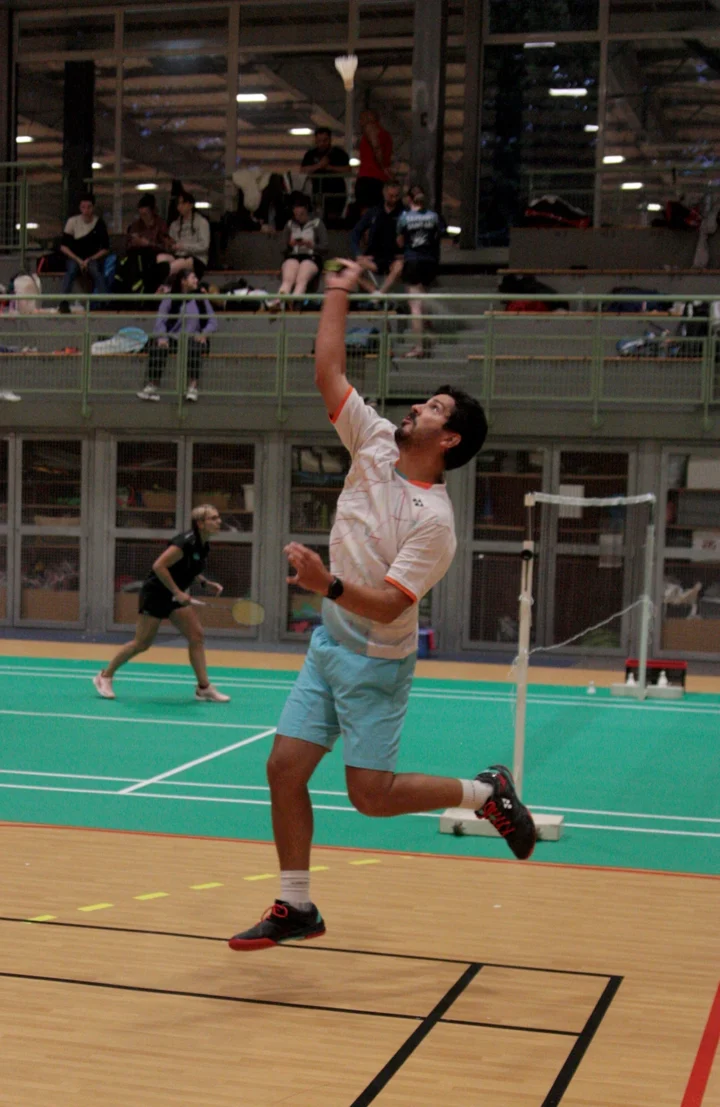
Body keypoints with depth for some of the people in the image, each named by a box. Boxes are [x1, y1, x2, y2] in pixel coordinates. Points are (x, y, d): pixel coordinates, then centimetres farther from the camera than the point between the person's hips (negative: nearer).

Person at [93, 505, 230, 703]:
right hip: (155, 593, -8)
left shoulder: (203, 545, 3)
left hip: (174, 596, 8)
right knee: (142, 643, 0)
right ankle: (105, 676, 17)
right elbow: (159, 566, -28)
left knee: (196, 636, -3)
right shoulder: (186, 542, -24)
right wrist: (177, 592, -26)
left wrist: (205, 583, 4)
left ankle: (204, 688, 0)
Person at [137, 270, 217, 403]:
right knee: (156, 346, -32)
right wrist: (162, 337, -22)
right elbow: (160, 321, -3)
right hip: (172, 338, 0)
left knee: (195, 347, -36)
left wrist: (204, 333, -13)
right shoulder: (170, 299, 8)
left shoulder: (202, 299, 14)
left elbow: (213, 322, 9)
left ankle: (193, 387, -38)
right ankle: (152, 386, -33)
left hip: (193, 339, 0)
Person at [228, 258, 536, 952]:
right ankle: (296, 907, 14)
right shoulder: (375, 444, -1)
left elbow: (387, 606, -26)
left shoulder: (433, 520, -21)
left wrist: (328, 585, -40)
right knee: (284, 768, 2)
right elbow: (328, 373, 2)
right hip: (330, 644, 7)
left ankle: (485, 793, 17)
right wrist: (339, 292, 3)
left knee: (371, 795, -6)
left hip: (376, 660, -7)